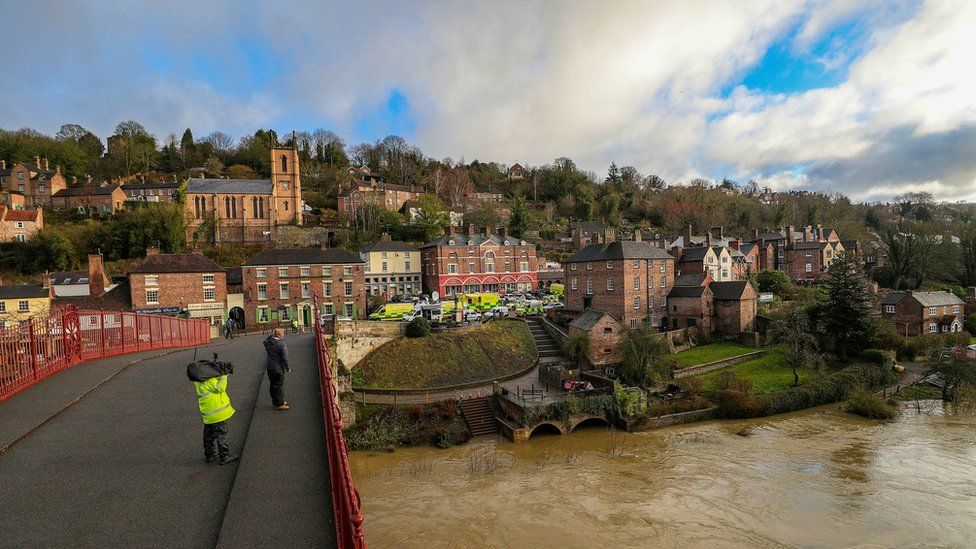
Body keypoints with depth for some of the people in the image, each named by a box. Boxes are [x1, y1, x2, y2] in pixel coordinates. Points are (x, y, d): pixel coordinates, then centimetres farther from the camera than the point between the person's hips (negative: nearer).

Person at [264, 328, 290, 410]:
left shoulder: (268, 342, 0)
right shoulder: (281, 344, -20)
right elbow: (284, 358, -18)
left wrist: (271, 335, 13)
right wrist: (288, 368, -7)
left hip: (270, 368, 7)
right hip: (278, 369, -7)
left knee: (273, 385, 18)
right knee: (280, 385, 3)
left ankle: (275, 401, 31)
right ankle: (279, 404, 10)